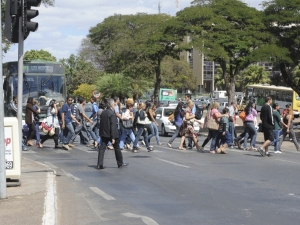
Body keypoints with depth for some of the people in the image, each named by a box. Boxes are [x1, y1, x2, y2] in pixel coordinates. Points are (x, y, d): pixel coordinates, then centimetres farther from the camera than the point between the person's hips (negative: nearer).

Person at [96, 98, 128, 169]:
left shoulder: (103, 113, 4)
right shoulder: (112, 114, -16)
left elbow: (102, 123, 11)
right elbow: (113, 126, -19)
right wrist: (113, 138, -19)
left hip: (103, 133, 6)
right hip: (111, 134, -5)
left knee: (102, 148, 4)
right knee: (117, 148, 10)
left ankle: (99, 164, -3)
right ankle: (120, 163, 21)